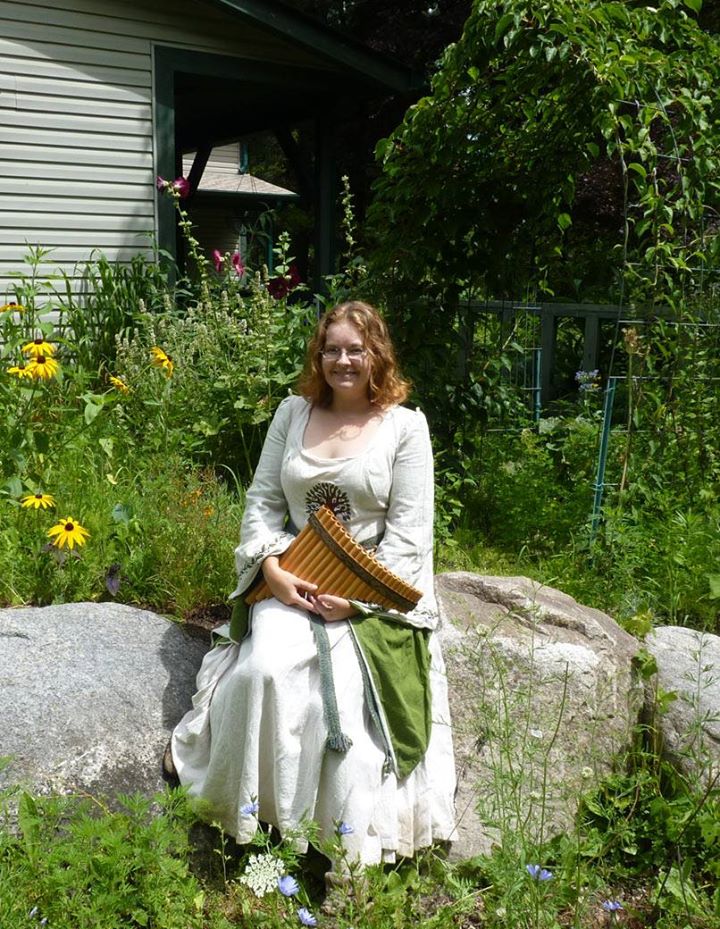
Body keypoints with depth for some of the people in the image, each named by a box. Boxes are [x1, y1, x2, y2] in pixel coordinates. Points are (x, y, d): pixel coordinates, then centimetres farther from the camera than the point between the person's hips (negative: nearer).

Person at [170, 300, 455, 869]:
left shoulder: (406, 425, 0)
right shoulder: (294, 413, 10)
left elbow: (407, 531, -5)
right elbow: (262, 502, 9)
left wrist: (356, 596, -16)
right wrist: (273, 570, -9)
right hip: (291, 581, 3)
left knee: (343, 688, -25)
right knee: (266, 666, -26)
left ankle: (348, 840, -5)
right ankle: (260, 816, -5)